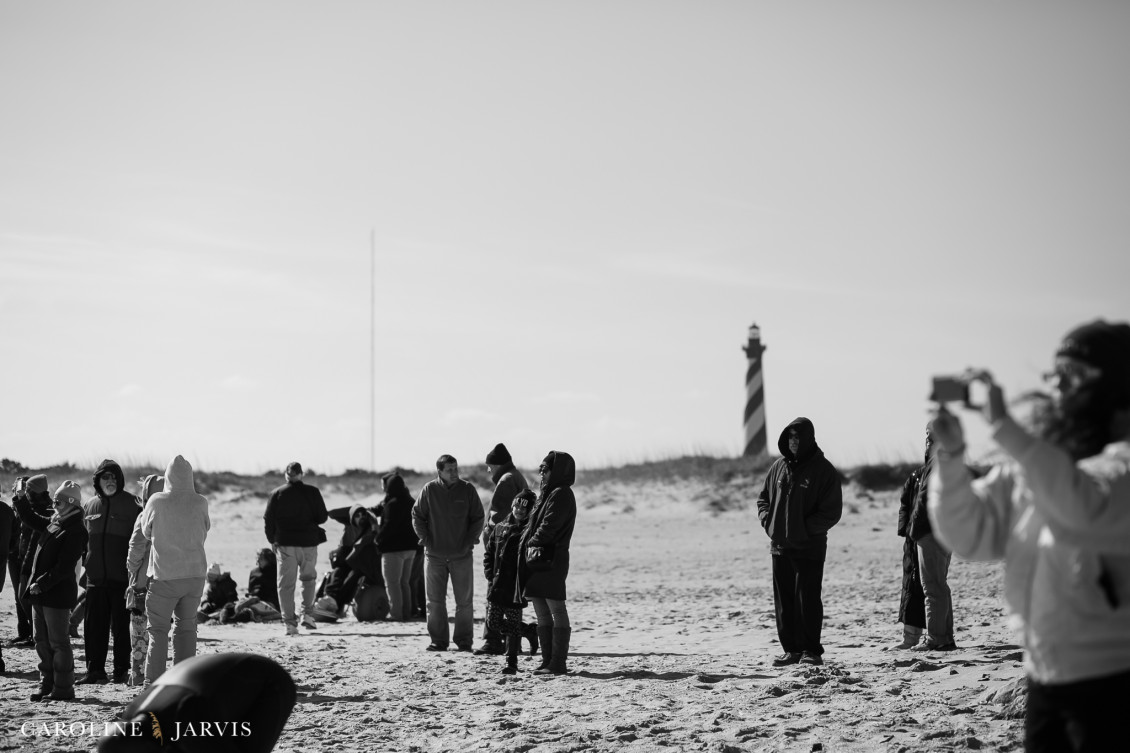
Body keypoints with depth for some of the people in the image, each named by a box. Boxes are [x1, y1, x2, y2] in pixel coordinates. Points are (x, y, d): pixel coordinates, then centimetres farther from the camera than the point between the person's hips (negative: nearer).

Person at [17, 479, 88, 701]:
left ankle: (63, 689, 3)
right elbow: (30, 518, 28)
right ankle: (47, 685, 21)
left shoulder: (75, 532, -15)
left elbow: (64, 567, -21)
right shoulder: (52, 524, 12)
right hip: (40, 592, 9)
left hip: (58, 594, -9)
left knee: (58, 642, -3)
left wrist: (42, 584, -21)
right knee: (42, 642, 13)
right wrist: (21, 498, 15)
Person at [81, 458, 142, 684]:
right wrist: (83, 566, 13)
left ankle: (121, 670, 8)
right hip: (95, 577, 4)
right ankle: (95, 670, 13)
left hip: (122, 578, -4)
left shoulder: (131, 505, -2)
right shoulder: (89, 506, 11)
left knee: (121, 625, 0)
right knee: (94, 625, 5)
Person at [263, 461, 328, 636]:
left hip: (285, 543, 0)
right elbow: (322, 517, -2)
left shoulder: (277, 494, -1)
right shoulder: (312, 492, -2)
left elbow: (268, 520, -1)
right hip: (308, 542, 0)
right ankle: (308, 614, 7)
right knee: (309, 578, 19)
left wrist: (272, 540, 12)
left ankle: (290, 622, -1)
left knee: (286, 583, 4)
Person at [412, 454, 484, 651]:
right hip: (434, 554, 0)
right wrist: (425, 539, -4)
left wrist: (469, 541, -4)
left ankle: (464, 640, 11)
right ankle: (438, 640, 11)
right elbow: (417, 516, 4)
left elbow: (478, 518, 4)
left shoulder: (467, 489, -2)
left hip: (462, 554, 0)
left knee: (465, 600, 3)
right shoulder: (429, 490, -3)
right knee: (435, 600, 4)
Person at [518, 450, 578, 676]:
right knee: (542, 614, 11)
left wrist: (531, 542, -6)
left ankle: (559, 662, -5)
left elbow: (548, 527, -17)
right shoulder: (547, 494, 19)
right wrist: (527, 543, 4)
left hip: (551, 560, -10)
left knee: (557, 611, -6)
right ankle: (548, 660, 15)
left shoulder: (561, 495, -10)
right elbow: (535, 524, 19)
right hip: (537, 559, 10)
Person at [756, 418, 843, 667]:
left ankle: (811, 650, 3)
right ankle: (791, 649, 14)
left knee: (807, 600, -6)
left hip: (810, 546, -5)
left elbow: (831, 512, -8)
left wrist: (805, 528, -15)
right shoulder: (779, 466, 10)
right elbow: (764, 497, 20)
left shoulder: (824, 471, -5)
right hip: (779, 546, 5)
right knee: (783, 601, 7)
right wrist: (767, 520, 2)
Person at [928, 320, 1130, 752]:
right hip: (1045, 677, 6)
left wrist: (1004, 427, -28)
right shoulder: (1036, 456, 10)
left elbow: (1085, 508, -31)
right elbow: (971, 536, 7)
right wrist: (951, 455, -8)